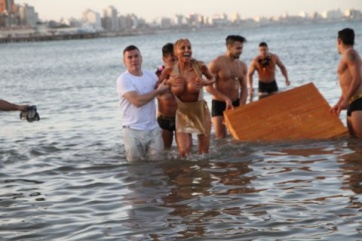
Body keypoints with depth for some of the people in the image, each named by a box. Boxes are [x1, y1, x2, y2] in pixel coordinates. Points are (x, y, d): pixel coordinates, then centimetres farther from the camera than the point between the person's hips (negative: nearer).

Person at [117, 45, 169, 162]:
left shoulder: (151, 75, 12)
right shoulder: (123, 79, -8)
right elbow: (137, 101, -18)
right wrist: (158, 91, -8)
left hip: (153, 129, 5)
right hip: (134, 131, -5)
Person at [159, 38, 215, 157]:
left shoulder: (199, 66, -15)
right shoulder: (169, 70, -13)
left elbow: (212, 79, 4)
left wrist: (205, 82, -17)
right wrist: (168, 82, -19)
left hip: (200, 110, 0)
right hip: (182, 112, 0)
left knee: (204, 151, 11)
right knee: (184, 151, -10)